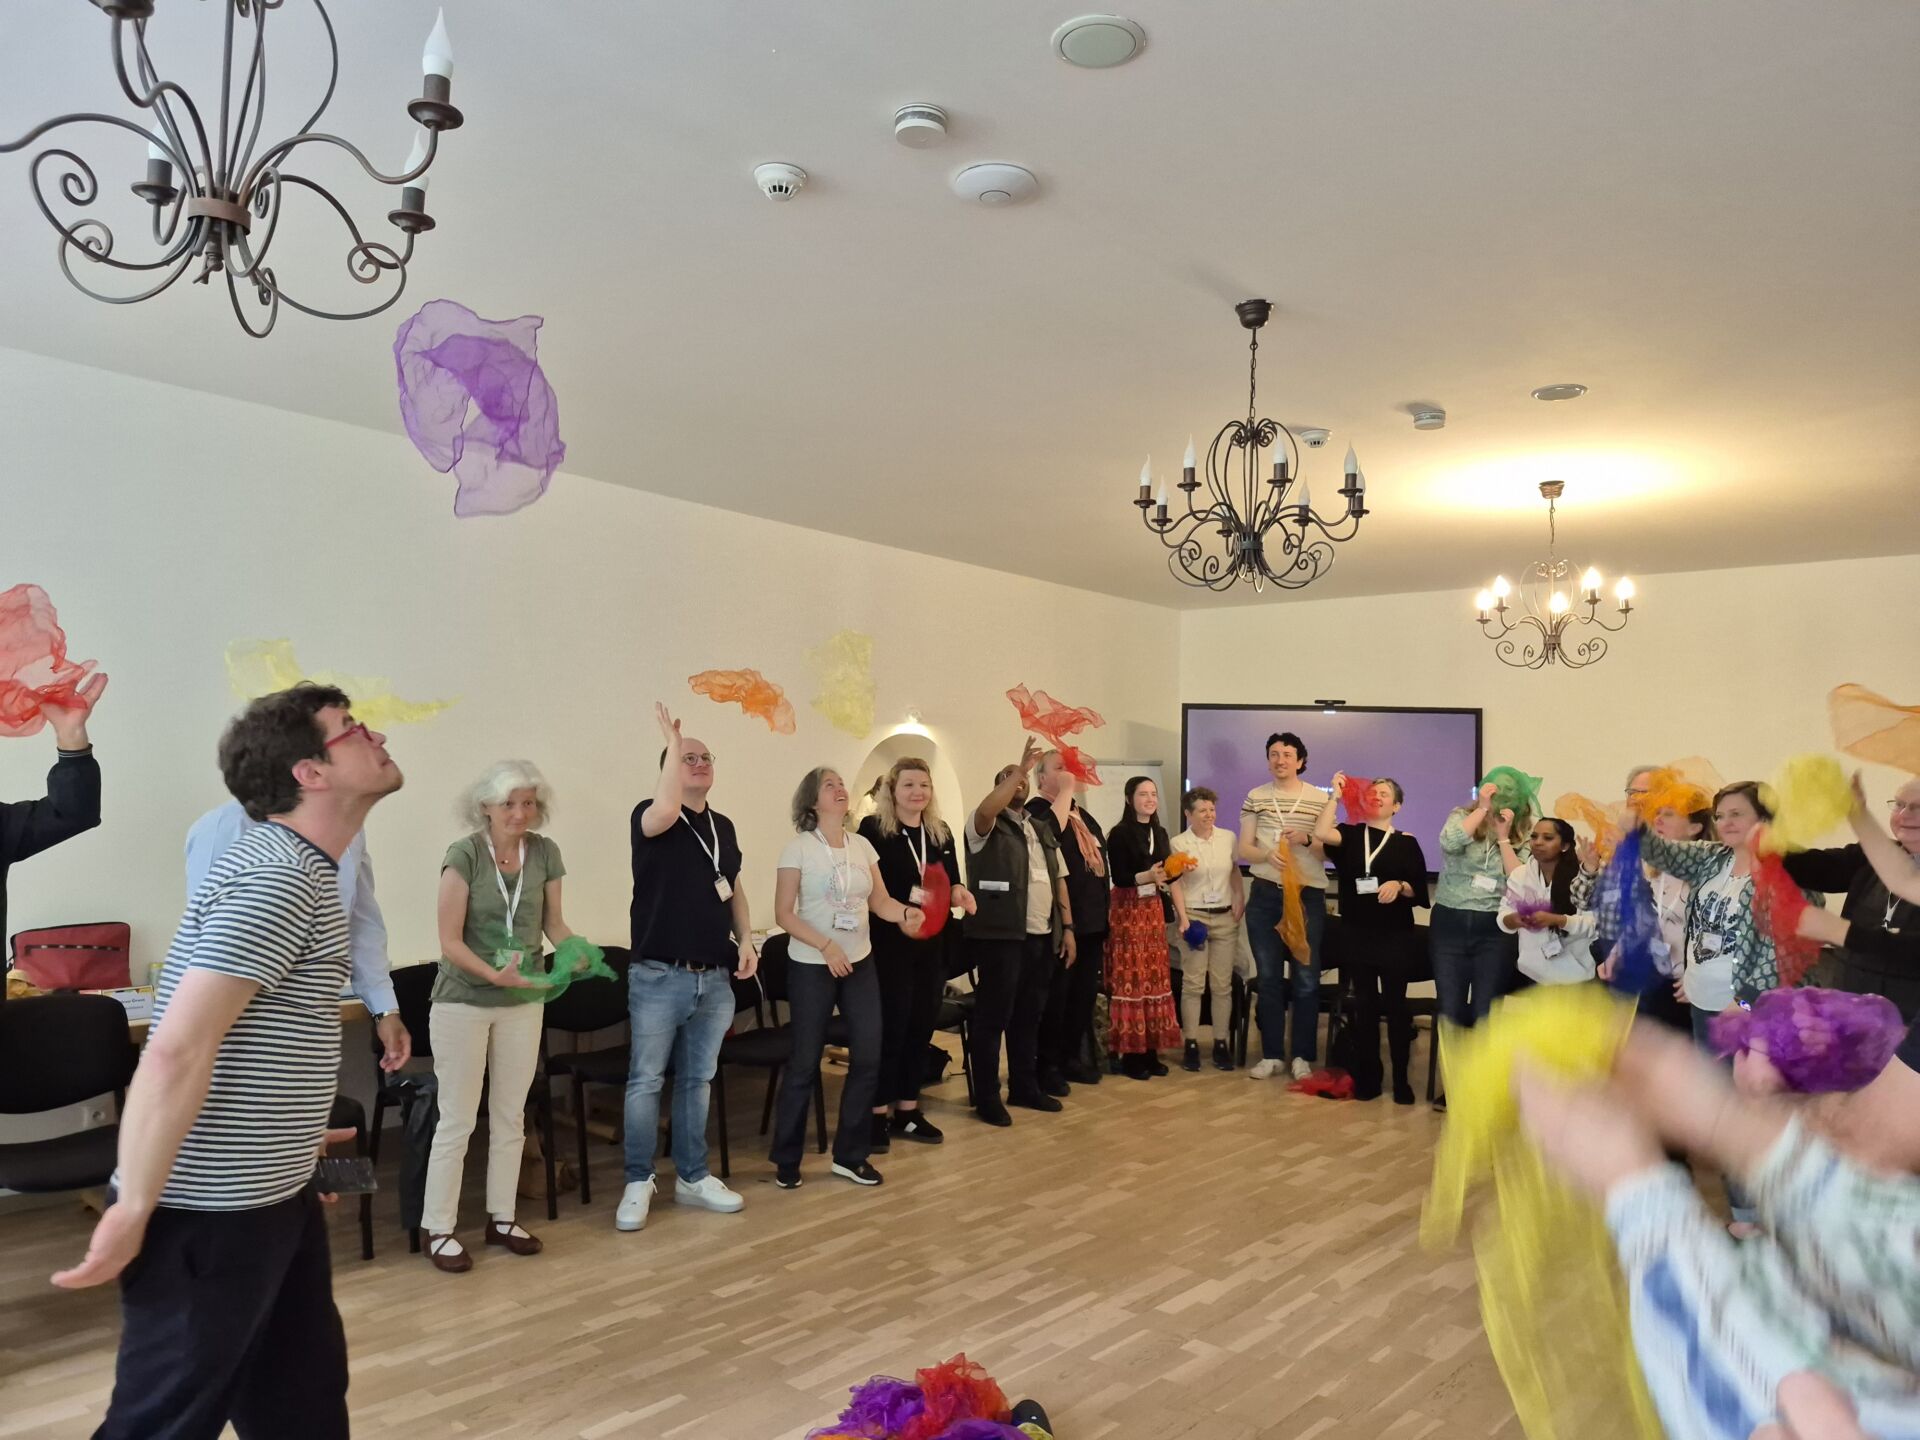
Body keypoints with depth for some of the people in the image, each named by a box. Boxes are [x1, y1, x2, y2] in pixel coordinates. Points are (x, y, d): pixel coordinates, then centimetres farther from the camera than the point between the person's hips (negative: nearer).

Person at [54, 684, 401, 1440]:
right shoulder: (278, 875, -21)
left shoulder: (302, 868, 11)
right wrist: (132, 1211, -22)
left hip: (270, 1197, 10)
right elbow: (177, 1051, -26)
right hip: (205, 1214, -9)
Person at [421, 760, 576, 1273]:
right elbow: (450, 942, -16)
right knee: (457, 1120, 3)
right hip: (463, 1001, -4)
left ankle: (502, 1217, 27)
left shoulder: (544, 852, -3)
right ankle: (438, 1229, 17)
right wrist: (494, 974, -30)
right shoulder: (464, 854, -15)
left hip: (523, 1002, 4)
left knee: (511, 1116, 13)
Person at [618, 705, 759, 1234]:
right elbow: (665, 811, -33)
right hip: (659, 976, -6)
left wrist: (746, 940, 6)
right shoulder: (651, 816, -7)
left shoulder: (723, 826, 12)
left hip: (715, 979, 6)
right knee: (646, 1081, 4)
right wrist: (673, 744, -23)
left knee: (698, 1080, 15)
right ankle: (638, 1182, 17)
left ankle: (692, 1177, 26)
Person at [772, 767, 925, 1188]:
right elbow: (783, 913, -12)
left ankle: (850, 1155, 20)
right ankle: (786, 1159, 19)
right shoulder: (798, 848, -9)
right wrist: (826, 946, -21)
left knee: (867, 1058, 4)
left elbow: (880, 900, 5)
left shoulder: (862, 846, 5)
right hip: (811, 967, -5)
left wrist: (906, 912, -16)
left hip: (859, 964, 5)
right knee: (805, 1062, 2)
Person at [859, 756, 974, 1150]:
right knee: (891, 1026, -1)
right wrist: (908, 895, -24)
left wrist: (959, 893, -9)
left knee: (922, 1025, 11)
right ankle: (878, 1113, 11)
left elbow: (952, 882, 12)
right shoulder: (873, 829, -8)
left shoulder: (941, 833, 11)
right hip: (890, 944, -6)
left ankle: (907, 1110, 23)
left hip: (932, 944, 6)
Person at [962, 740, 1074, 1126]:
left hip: (1042, 936, 7)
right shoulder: (986, 825, -3)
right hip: (1001, 936, -7)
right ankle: (986, 1096, 6)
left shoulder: (1041, 829, 19)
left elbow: (1059, 879, 18)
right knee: (993, 1015, -2)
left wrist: (1067, 926, 10)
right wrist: (1021, 767, -29)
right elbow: (987, 809, -28)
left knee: (1029, 1014, 14)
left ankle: (1024, 1086, 26)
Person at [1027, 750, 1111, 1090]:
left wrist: (1106, 918, 19)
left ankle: (1072, 1058, 27)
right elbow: (1049, 832, -33)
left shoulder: (1084, 816, 18)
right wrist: (1066, 791, -21)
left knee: (1085, 994, 14)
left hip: (1091, 921, 8)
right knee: (1055, 996, -1)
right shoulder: (1036, 811, -7)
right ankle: (1047, 1065, 10)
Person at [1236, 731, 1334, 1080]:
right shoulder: (1255, 797, 4)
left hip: (1308, 897, -1)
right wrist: (1267, 854, -19)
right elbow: (1244, 850, 1)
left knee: (1306, 979, 2)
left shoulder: (1321, 798, 0)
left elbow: (1329, 851, 0)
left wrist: (1306, 839, -19)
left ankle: (1302, 1056, 13)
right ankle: (1271, 1054, 15)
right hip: (1265, 897, 2)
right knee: (1268, 977, 7)